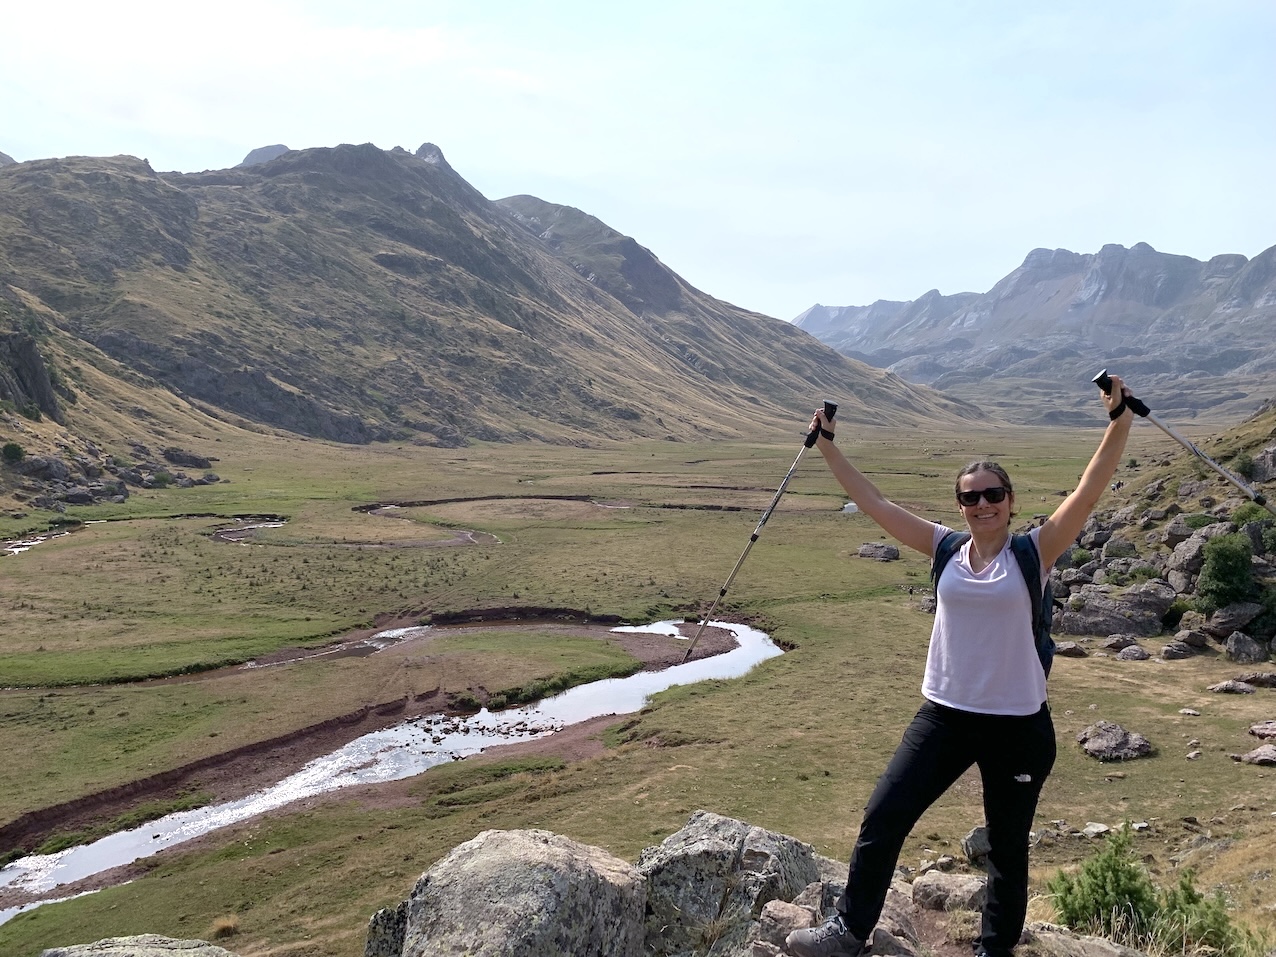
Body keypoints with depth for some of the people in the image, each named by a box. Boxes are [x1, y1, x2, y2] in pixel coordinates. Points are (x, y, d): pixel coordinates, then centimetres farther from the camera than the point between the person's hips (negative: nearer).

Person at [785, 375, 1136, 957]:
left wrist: (1119, 420, -24)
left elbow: (1089, 490, -15)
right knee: (883, 817, 0)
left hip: (1019, 725, -2)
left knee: (1007, 845, 13)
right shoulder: (946, 549, 1)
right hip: (943, 715, 3)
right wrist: (828, 446, 2)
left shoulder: (1033, 552, -6)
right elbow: (874, 503, 2)